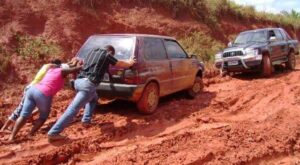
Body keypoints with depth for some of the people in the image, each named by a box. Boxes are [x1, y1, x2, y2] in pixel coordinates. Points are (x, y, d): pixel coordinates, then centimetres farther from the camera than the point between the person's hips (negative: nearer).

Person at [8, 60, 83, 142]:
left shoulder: (51, 69, 26)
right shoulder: (62, 71, 7)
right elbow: (77, 68, 6)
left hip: (32, 89, 7)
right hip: (43, 94, -6)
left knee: (24, 116, 7)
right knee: (43, 117, 16)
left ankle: (12, 137, 5)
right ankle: (30, 135, 14)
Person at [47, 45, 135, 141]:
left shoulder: (92, 51, 25)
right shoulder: (107, 55, 7)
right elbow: (121, 64, 18)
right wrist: (130, 63, 38)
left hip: (79, 81, 8)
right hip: (88, 83, -8)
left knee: (93, 99, 32)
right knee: (73, 109, -10)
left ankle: (86, 121, 22)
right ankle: (53, 133, -11)